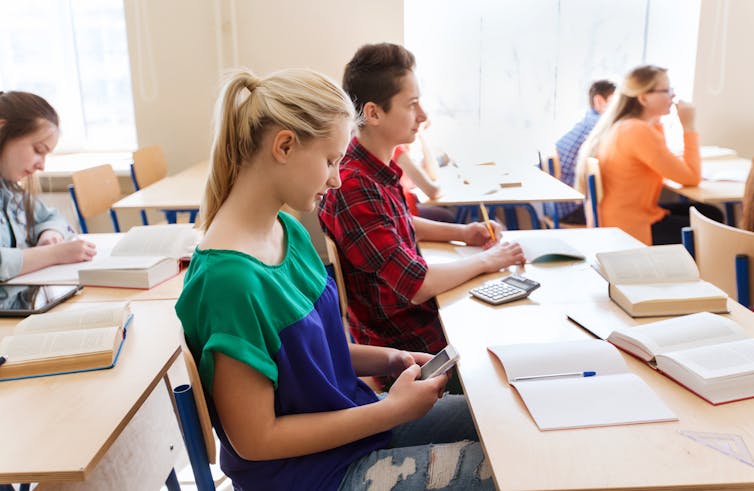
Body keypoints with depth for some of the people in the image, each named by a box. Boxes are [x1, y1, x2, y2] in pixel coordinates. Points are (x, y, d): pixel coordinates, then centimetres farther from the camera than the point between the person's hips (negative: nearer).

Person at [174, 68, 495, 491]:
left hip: (352, 418, 8)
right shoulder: (230, 278, -29)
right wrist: (394, 410, -19)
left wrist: (387, 360, -4)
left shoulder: (289, 230, -2)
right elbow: (255, 439, -23)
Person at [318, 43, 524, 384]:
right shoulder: (355, 187, -28)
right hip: (402, 344, -9)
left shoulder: (378, 171, 3)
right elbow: (416, 285, -27)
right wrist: (484, 261, -11)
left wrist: (462, 233, 7)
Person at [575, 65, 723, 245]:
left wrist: (655, 121, 9)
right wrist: (688, 127, -13)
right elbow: (691, 177, -19)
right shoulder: (639, 132, -24)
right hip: (632, 230, -10)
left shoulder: (621, 126, 5)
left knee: (712, 215, 17)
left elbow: (669, 164, 18)